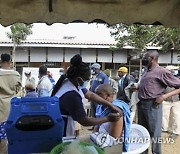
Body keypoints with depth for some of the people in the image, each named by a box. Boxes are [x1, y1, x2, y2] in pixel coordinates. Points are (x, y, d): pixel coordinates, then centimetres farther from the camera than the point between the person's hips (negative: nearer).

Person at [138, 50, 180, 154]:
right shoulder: (146, 72, 13)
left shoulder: (162, 72, -10)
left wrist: (164, 96, -19)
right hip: (141, 104, 8)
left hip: (152, 105, -8)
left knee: (154, 133, 2)